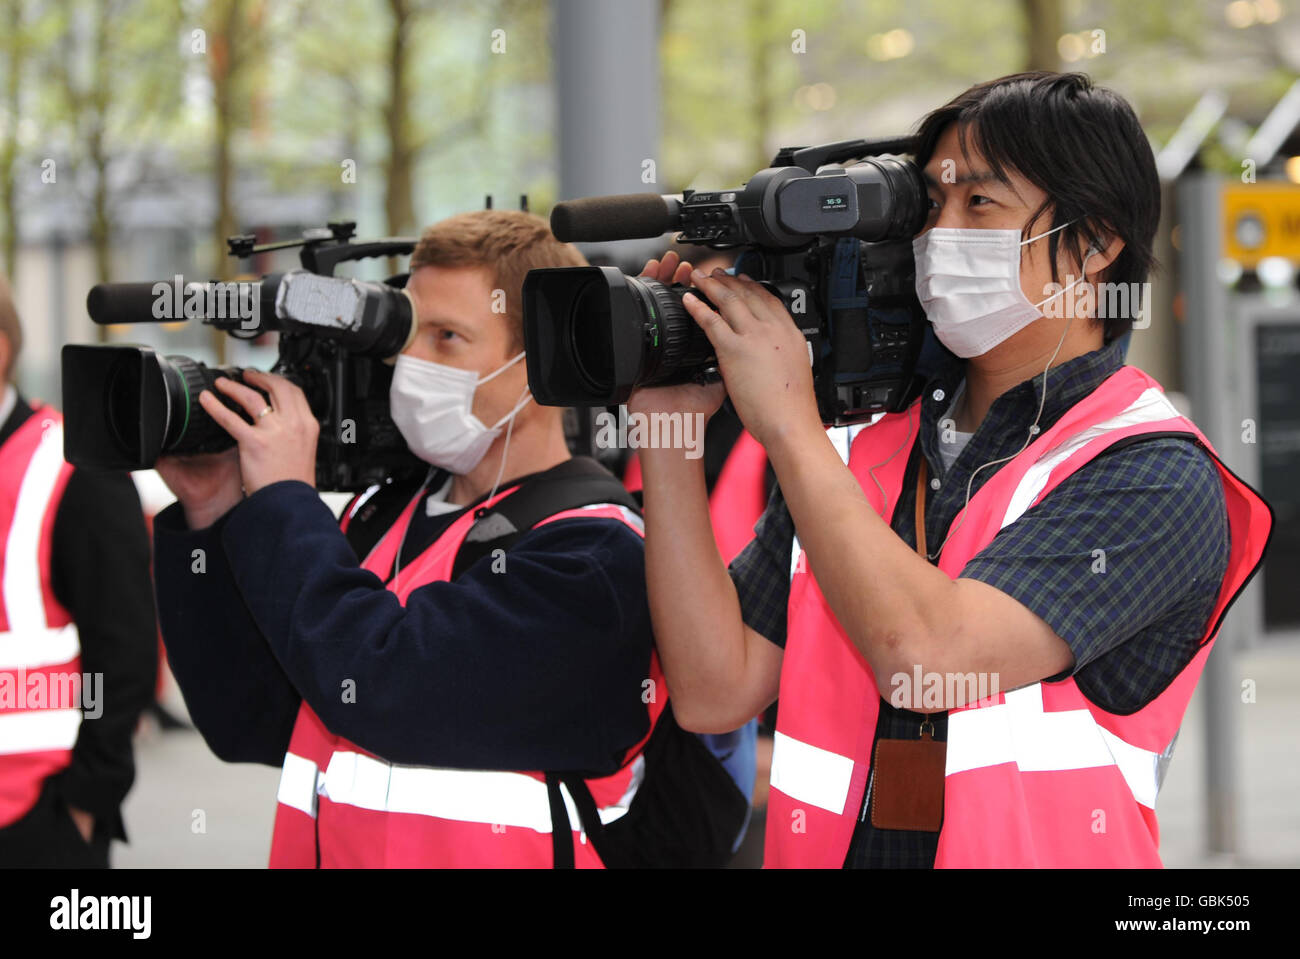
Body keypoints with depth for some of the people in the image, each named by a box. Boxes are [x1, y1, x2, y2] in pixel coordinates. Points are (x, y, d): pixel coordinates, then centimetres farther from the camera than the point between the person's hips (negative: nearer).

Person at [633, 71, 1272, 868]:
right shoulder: (857, 455, 11)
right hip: (831, 850, 3)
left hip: (1027, 849, -3)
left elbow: (926, 659, -17)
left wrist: (788, 421, -10)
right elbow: (717, 690, 5)